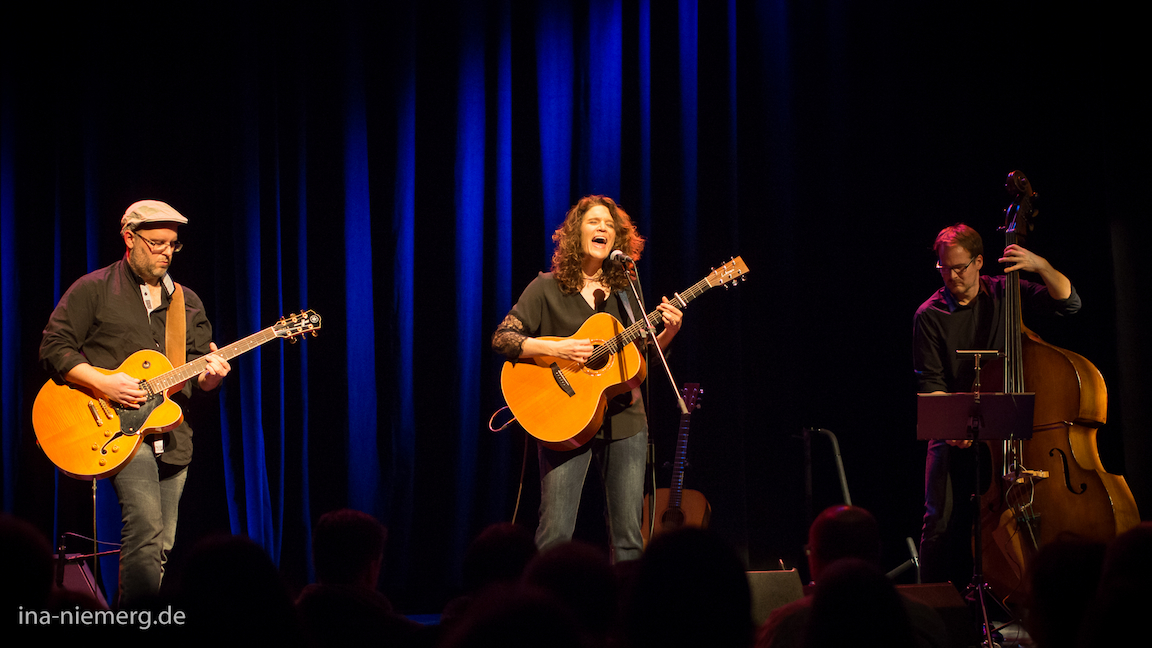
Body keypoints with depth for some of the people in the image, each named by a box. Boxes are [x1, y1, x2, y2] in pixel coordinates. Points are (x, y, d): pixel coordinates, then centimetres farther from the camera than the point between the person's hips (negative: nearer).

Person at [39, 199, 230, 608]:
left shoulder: (187, 303, 17)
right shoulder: (94, 290, 2)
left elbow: (197, 373, 16)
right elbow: (54, 347, -2)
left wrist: (209, 376, -8)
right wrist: (103, 382, -15)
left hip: (172, 436, 6)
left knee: (162, 546, 5)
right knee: (146, 530, -23)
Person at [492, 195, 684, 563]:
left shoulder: (625, 291, 11)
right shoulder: (547, 288, 0)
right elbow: (501, 339, -5)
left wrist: (668, 332, -1)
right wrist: (554, 349, -18)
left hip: (624, 419, 4)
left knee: (629, 536, 3)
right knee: (555, 535, -9)